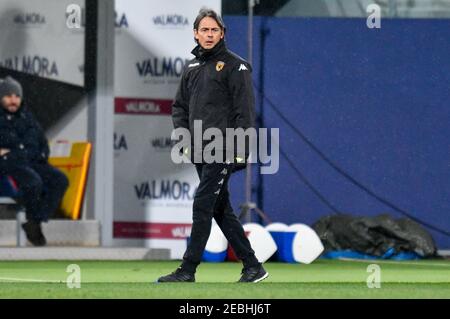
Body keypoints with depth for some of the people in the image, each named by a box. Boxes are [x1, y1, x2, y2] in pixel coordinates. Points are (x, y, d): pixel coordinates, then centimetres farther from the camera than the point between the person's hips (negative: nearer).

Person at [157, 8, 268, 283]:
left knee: (203, 206, -11)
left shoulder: (235, 66, -5)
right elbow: (180, 106, 24)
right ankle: (253, 266, 13)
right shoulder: (192, 68, 16)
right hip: (200, 152, 8)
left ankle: (188, 271, -10)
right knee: (221, 210, 8)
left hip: (222, 152, -8)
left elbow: (245, 111, -10)